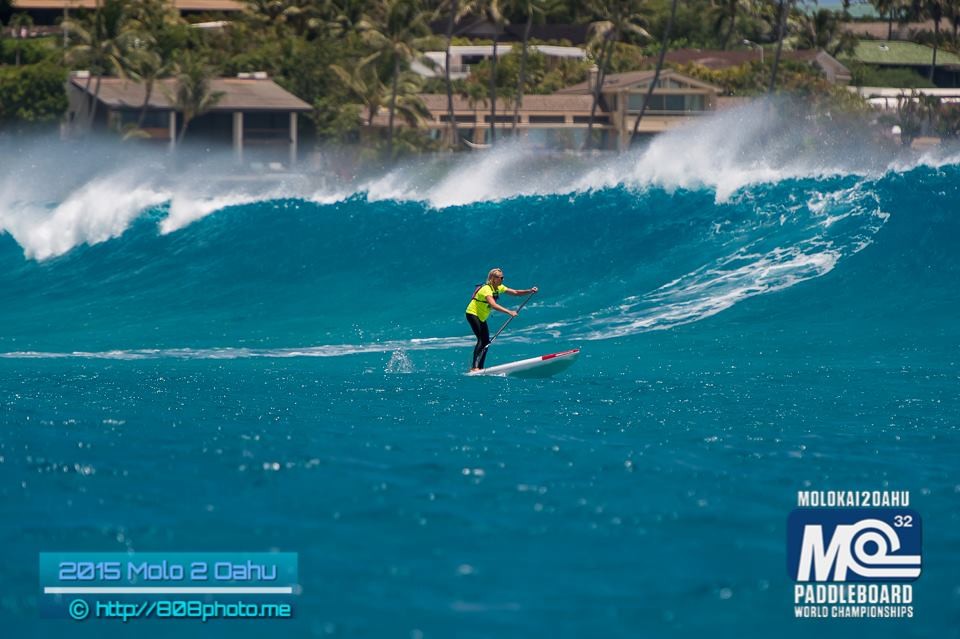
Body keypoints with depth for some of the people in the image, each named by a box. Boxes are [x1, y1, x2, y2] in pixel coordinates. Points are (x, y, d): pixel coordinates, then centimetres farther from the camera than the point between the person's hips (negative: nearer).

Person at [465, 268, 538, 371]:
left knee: (486, 341, 5)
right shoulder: (486, 289, -27)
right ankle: (474, 367, -28)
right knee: (481, 340, -21)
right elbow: (493, 305, -42)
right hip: (473, 314, -10)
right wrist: (509, 312, -50)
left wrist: (530, 291, -13)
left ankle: (480, 368, 11)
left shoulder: (499, 288, 2)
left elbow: (515, 292, 2)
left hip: (481, 317, 10)